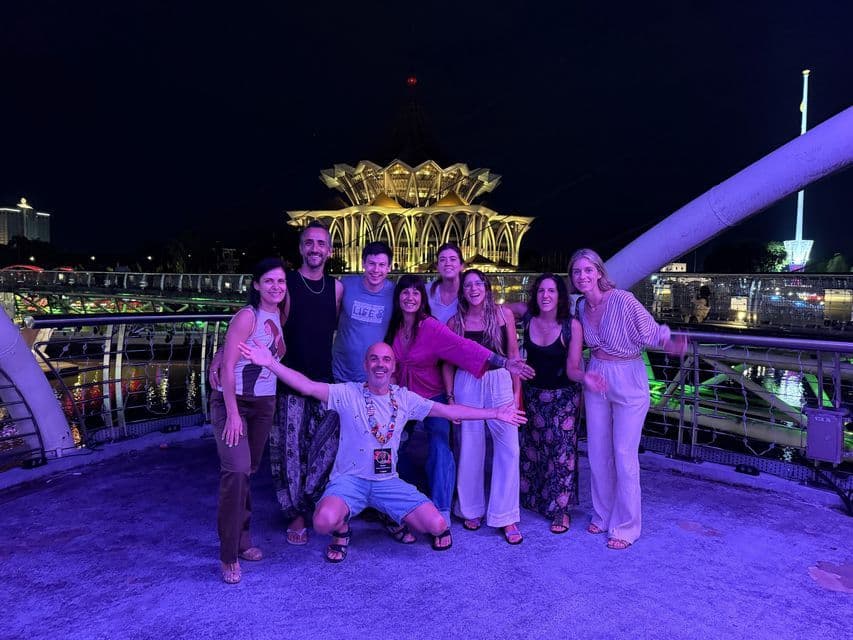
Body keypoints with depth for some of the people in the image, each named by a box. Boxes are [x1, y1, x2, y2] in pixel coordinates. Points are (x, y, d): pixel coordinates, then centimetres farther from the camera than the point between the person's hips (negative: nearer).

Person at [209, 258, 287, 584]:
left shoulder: (279, 316, 5)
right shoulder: (247, 316, -15)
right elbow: (228, 367, -17)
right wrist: (233, 413, -20)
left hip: (265, 404, 6)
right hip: (233, 401, -6)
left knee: (247, 471, 14)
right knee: (236, 471, -17)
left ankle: (242, 538, 28)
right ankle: (229, 554, -4)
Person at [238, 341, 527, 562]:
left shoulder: (405, 398, 1)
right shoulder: (348, 394, -9)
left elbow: (449, 411, 3)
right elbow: (308, 386, -22)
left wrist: (495, 413, 2)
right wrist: (270, 363, -36)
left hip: (388, 481, 3)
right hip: (349, 479, -2)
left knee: (438, 527, -12)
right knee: (324, 521, -33)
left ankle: (397, 519, 22)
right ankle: (342, 530, 7)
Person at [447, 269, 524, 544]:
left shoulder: (504, 314, 3)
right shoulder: (455, 322, 2)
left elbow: (513, 353, 6)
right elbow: (449, 362, 6)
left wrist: (516, 390, 3)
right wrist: (450, 396, 0)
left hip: (500, 382, 0)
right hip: (467, 385, 0)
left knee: (509, 448, -5)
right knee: (470, 448, 7)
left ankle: (505, 516, 7)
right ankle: (471, 509, 25)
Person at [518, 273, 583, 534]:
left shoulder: (572, 325, -18)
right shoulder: (526, 319, -10)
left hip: (563, 396, -3)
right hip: (533, 393, 3)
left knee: (561, 451, -1)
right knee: (531, 447, 15)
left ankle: (561, 510, 13)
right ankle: (531, 498, 34)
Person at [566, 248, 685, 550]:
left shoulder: (622, 300, -19)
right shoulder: (581, 307, -1)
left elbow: (654, 334, -16)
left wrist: (675, 345, -35)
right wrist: (584, 376, -4)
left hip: (629, 381, -5)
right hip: (595, 380, 6)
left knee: (624, 456, 0)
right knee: (598, 454, 12)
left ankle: (625, 527, 17)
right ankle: (602, 516, 31)